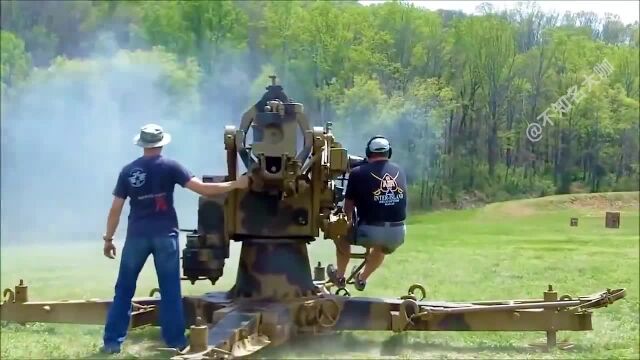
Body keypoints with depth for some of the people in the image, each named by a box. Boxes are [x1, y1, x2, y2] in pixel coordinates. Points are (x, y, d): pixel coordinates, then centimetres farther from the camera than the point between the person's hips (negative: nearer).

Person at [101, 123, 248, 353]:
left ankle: (112, 341, 8)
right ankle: (175, 340, 8)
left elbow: (116, 209, 2)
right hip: (165, 234, -1)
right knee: (170, 290, 6)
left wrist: (108, 239, 11)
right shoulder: (169, 166, -4)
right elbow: (202, 188, -9)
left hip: (137, 234, 1)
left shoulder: (128, 171, 2)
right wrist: (235, 184, -1)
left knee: (124, 289, 9)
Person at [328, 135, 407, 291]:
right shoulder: (400, 171, 10)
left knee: (341, 235, 29)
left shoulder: (358, 173, -1)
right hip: (397, 234, 3)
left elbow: (349, 206, 9)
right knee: (381, 247, 39)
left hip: (370, 232, -3)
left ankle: (339, 276, 43)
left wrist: (349, 220, 29)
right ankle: (362, 279, 53)